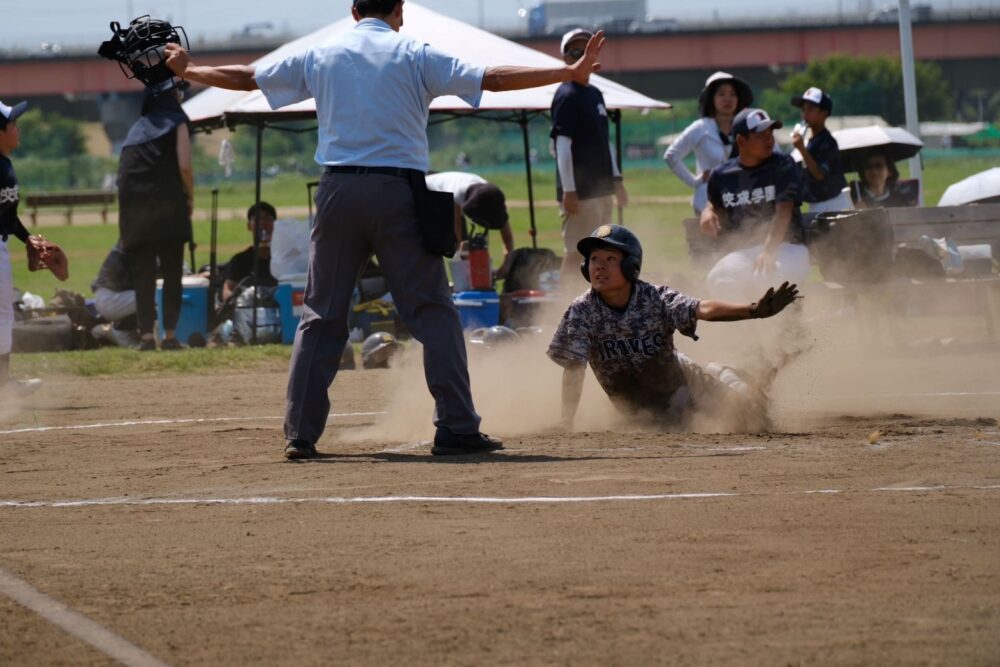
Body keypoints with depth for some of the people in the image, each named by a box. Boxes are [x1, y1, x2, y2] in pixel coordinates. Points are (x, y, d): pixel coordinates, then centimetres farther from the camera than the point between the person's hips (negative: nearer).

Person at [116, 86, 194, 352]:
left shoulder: (137, 128, 19)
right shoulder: (176, 121, 5)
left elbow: (124, 171, 16)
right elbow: (184, 166, -7)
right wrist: (190, 197, 7)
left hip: (132, 204, 4)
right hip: (166, 203, -4)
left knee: (142, 273, 4)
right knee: (172, 271, 2)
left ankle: (146, 335, -3)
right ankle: (169, 335, -2)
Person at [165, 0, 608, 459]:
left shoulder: (320, 56, 12)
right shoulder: (414, 55, 2)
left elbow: (244, 77, 21)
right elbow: (491, 79, -4)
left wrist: (187, 71, 38)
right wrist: (571, 73, -2)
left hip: (338, 192, 3)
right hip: (398, 192, -3)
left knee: (321, 315, 8)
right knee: (433, 311, 0)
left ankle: (300, 434, 3)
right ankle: (457, 429, -7)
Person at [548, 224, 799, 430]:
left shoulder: (655, 298, -20)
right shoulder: (582, 312, -19)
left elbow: (704, 310, -34)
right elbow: (573, 369, -18)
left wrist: (754, 310, -51)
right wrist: (566, 424, -26)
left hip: (679, 382, -1)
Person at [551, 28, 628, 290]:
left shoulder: (595, 94, 17)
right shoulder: (567, 96, -10)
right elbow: (563, 145, -15)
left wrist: (616, 179, 18)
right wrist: (568, 191, -20)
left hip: (601, 187, 9)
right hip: (579, 190, -9)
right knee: (576, 253, -10)